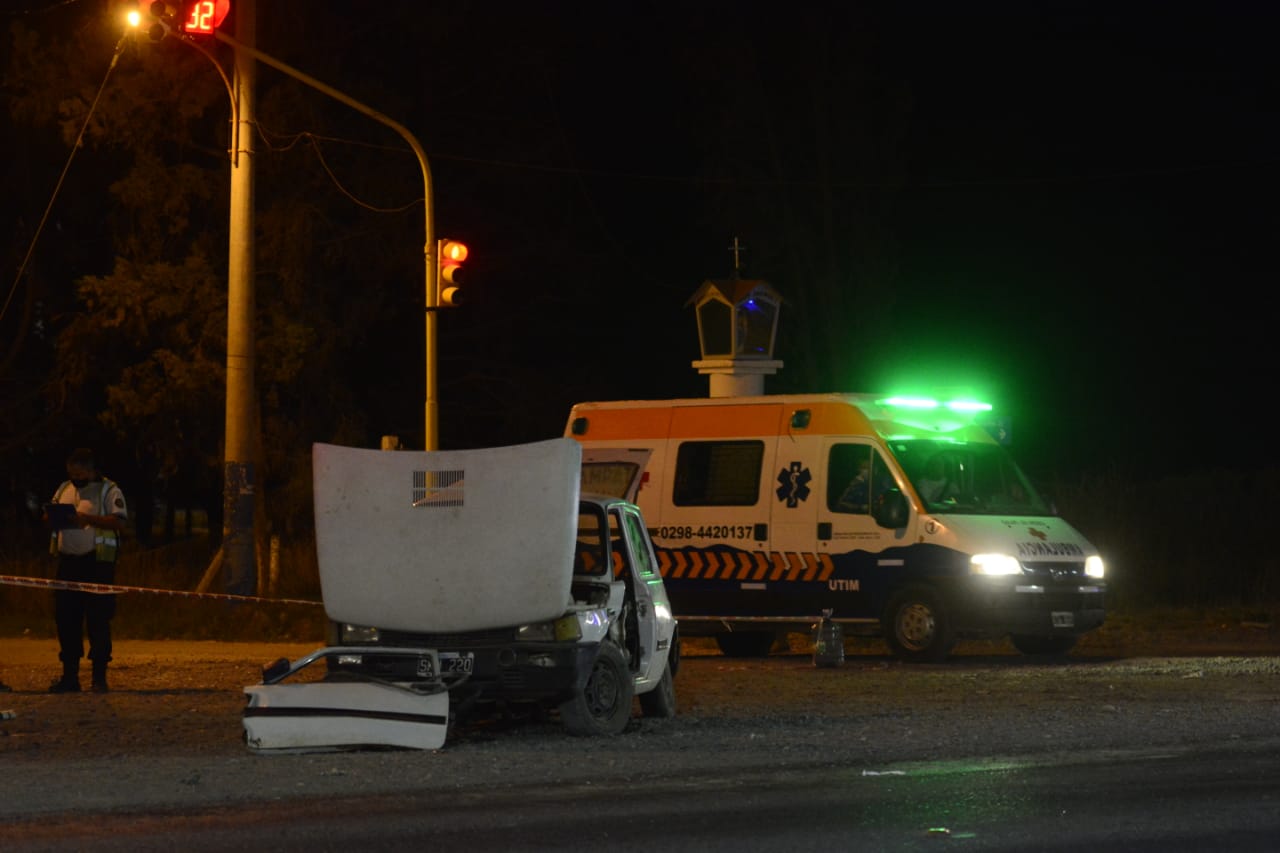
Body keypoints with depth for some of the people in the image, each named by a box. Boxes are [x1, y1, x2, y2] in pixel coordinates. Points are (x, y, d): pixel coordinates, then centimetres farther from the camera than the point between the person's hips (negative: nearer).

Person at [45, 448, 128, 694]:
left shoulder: (108, 491, -3)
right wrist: (51, 516, -4)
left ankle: (99, 676, 3)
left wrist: (88, 519, -26)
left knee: (97, 619, -4)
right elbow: (50, 514, 21)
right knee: (66, 618, 5)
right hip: (68, 560, 6)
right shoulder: (64, 489, 16)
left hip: (97, 562, -6)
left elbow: (120, 522, -14)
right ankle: (70, 675, 12)